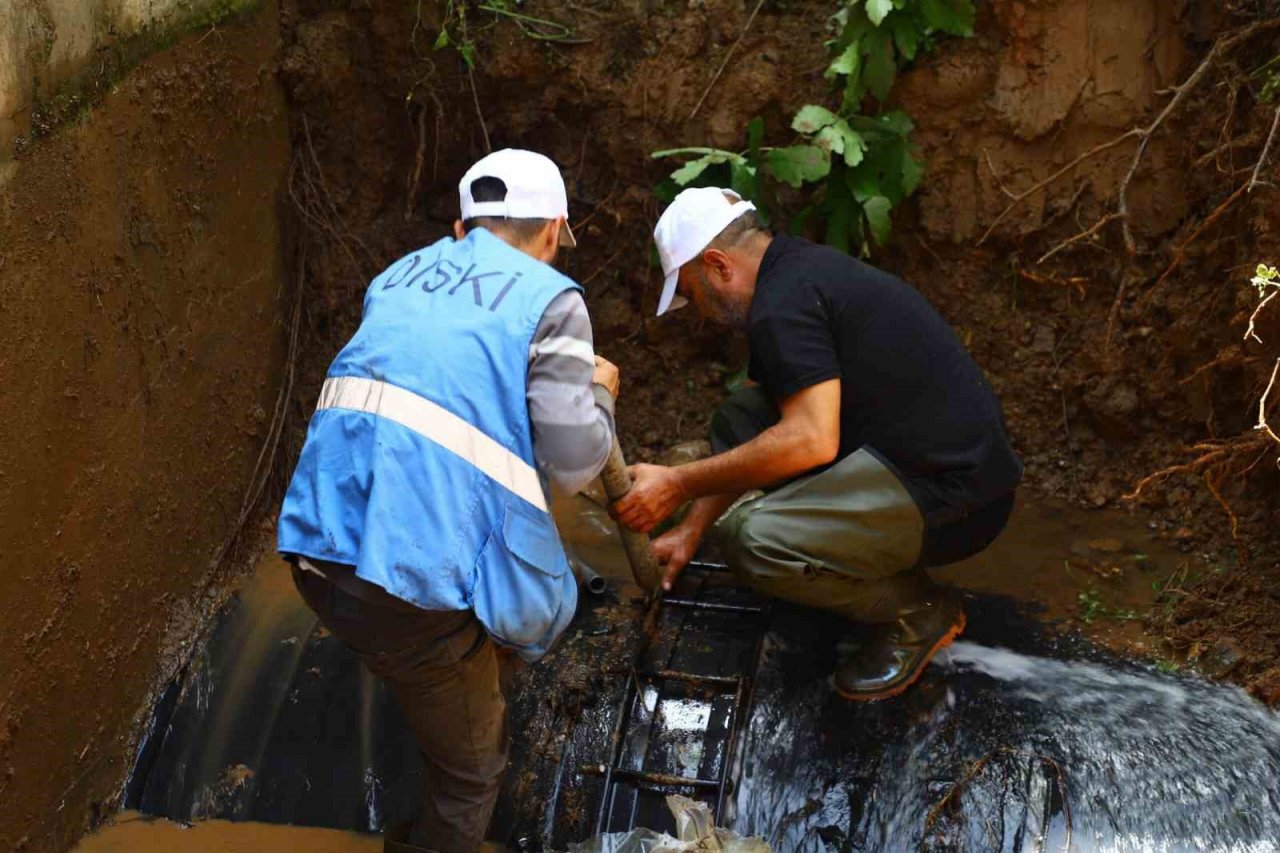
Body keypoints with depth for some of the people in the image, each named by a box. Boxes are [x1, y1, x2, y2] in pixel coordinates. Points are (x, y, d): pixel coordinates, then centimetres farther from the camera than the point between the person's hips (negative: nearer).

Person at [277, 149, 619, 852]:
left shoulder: (399, 276, 19)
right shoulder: (550, 299, 1)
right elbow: (573, 465, -1)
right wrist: (600, 394, 19)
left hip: (318, 547, 6)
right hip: (413, 576, -6)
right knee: (470, 765, 15)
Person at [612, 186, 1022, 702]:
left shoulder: (782, 304, -16)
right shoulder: (802, 269, 16)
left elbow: (810, 440, -27)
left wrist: (679, 485, -17)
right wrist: (692, 528, 24)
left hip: (954, 502, -10)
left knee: (756, 543, -25)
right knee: (739, 425, 10)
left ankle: (919, 612, -1)